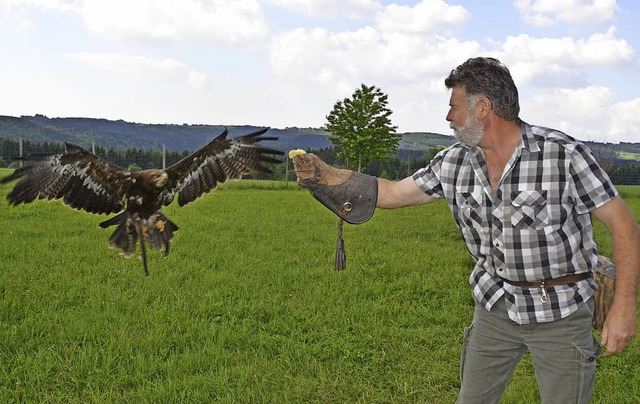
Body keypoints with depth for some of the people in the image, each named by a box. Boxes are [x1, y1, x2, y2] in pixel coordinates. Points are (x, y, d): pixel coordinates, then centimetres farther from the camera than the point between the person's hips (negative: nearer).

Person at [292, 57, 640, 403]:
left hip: (561, 311, -4)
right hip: (496, 305, 5)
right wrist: (324, 175, 5)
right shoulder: (454, 163, -2)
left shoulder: (563, 154, -17)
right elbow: (392, 193, 9)